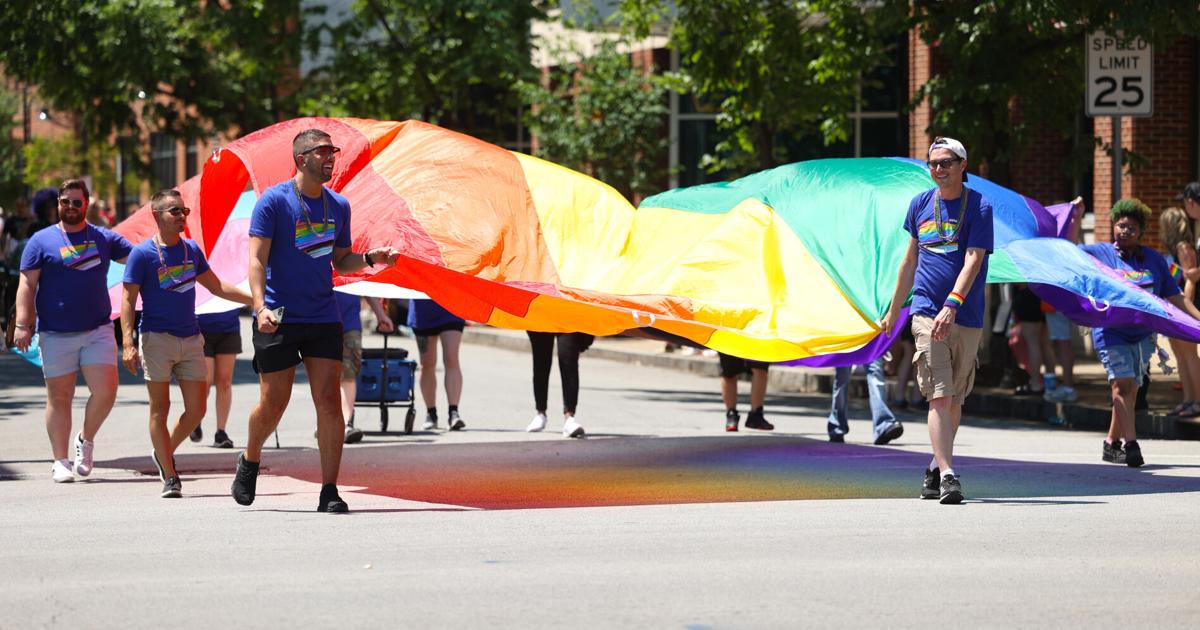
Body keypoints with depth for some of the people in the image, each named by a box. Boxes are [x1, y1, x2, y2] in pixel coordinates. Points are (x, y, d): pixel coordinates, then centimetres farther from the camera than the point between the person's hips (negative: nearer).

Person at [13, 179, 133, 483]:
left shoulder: (105, 238, 10)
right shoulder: (41, 241, 4)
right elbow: (27, 284, 0)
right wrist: (23, 324, -9)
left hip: (98, 330, 2)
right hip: (56, 335, -2)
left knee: (106, 390, -10)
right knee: (60, 397, 3)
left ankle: (86, 439, 16)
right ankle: (60, 461, 11)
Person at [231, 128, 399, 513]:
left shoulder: (338, 206, 10)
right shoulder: (274, 201, -5)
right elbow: (257, 258, -10)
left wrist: (370, 258, -2)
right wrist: (260, 306, -23)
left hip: (324, 318, 4)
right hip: (279, 320, -4)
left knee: (329, 400, -7)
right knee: (273, 403, 1)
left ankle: (329, 491, -5)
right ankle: (250, 461, 31)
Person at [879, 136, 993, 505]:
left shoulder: (978, 207, -3)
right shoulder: (921, 204, 10)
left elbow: (973, 260, -15)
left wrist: (952, 304, -28)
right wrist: (893, 311, 24)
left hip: (966, 319, -1)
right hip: (927, 313, 1)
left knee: (954, 400, 9)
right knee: (939, 396, -13)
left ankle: (936, 468, 26)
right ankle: (947, 476, -21)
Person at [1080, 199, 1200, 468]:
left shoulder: (1154, 260, 10)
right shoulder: (1099, 253, 3)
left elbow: (1175, 297, 12)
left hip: (1142, 334, 4)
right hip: (1111, 332, -4)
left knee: (1129, 390, 5)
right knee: (1122, 384, -17)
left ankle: (1111, 443, 20)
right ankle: (1131, 444, -25)